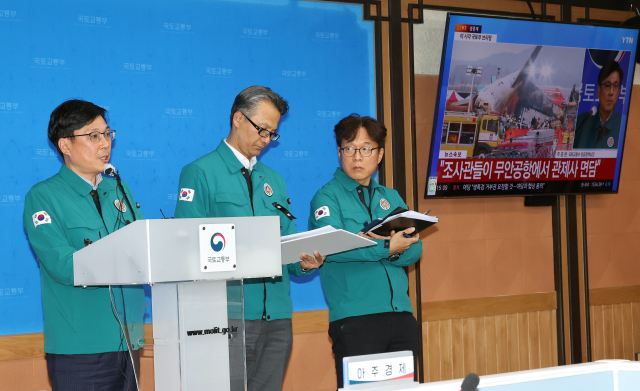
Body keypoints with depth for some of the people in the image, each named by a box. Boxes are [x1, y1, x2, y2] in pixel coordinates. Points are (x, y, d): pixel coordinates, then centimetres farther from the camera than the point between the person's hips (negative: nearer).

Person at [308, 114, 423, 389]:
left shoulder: (391, 198, 19)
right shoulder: (328, 197, 3)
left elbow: (414, 250, 6)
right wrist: (386, 248, -22)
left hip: (402, 316, 5)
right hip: (354, 318, -5)